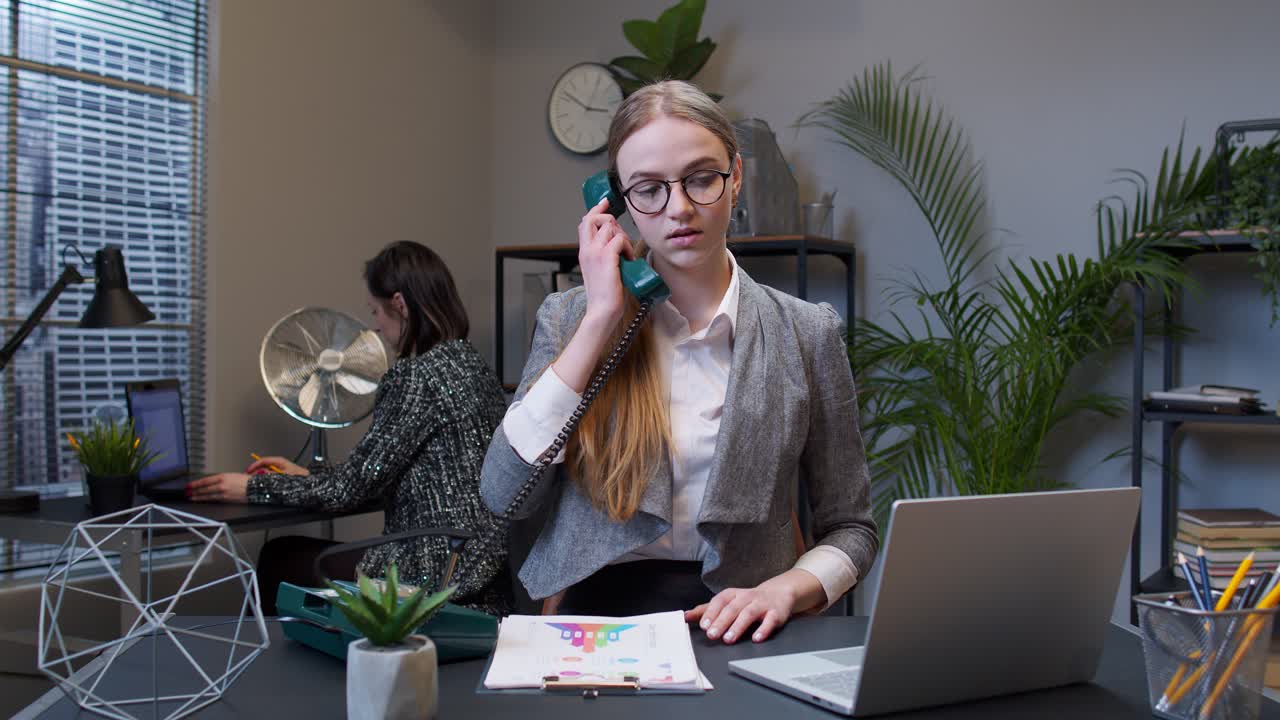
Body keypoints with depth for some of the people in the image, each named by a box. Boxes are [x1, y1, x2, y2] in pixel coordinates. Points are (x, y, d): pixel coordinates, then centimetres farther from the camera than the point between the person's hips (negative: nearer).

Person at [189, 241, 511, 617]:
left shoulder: (416, 376, -17)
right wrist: (306, 475, 21)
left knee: (279, 558, 9)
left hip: (440, 581, -8)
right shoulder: (471, 363, 11)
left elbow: (354, 485, -13)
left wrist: (252, 488, -1)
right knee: (290, 551, 18)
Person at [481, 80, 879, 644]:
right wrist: (601, 320, -8)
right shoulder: (570, 317, 5)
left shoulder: (806, 333, 4)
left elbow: (850, 529, 9)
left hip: (731, 629, 1)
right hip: (596, 614, -1)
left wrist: (784, 590, -12)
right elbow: (504, 494, -7)